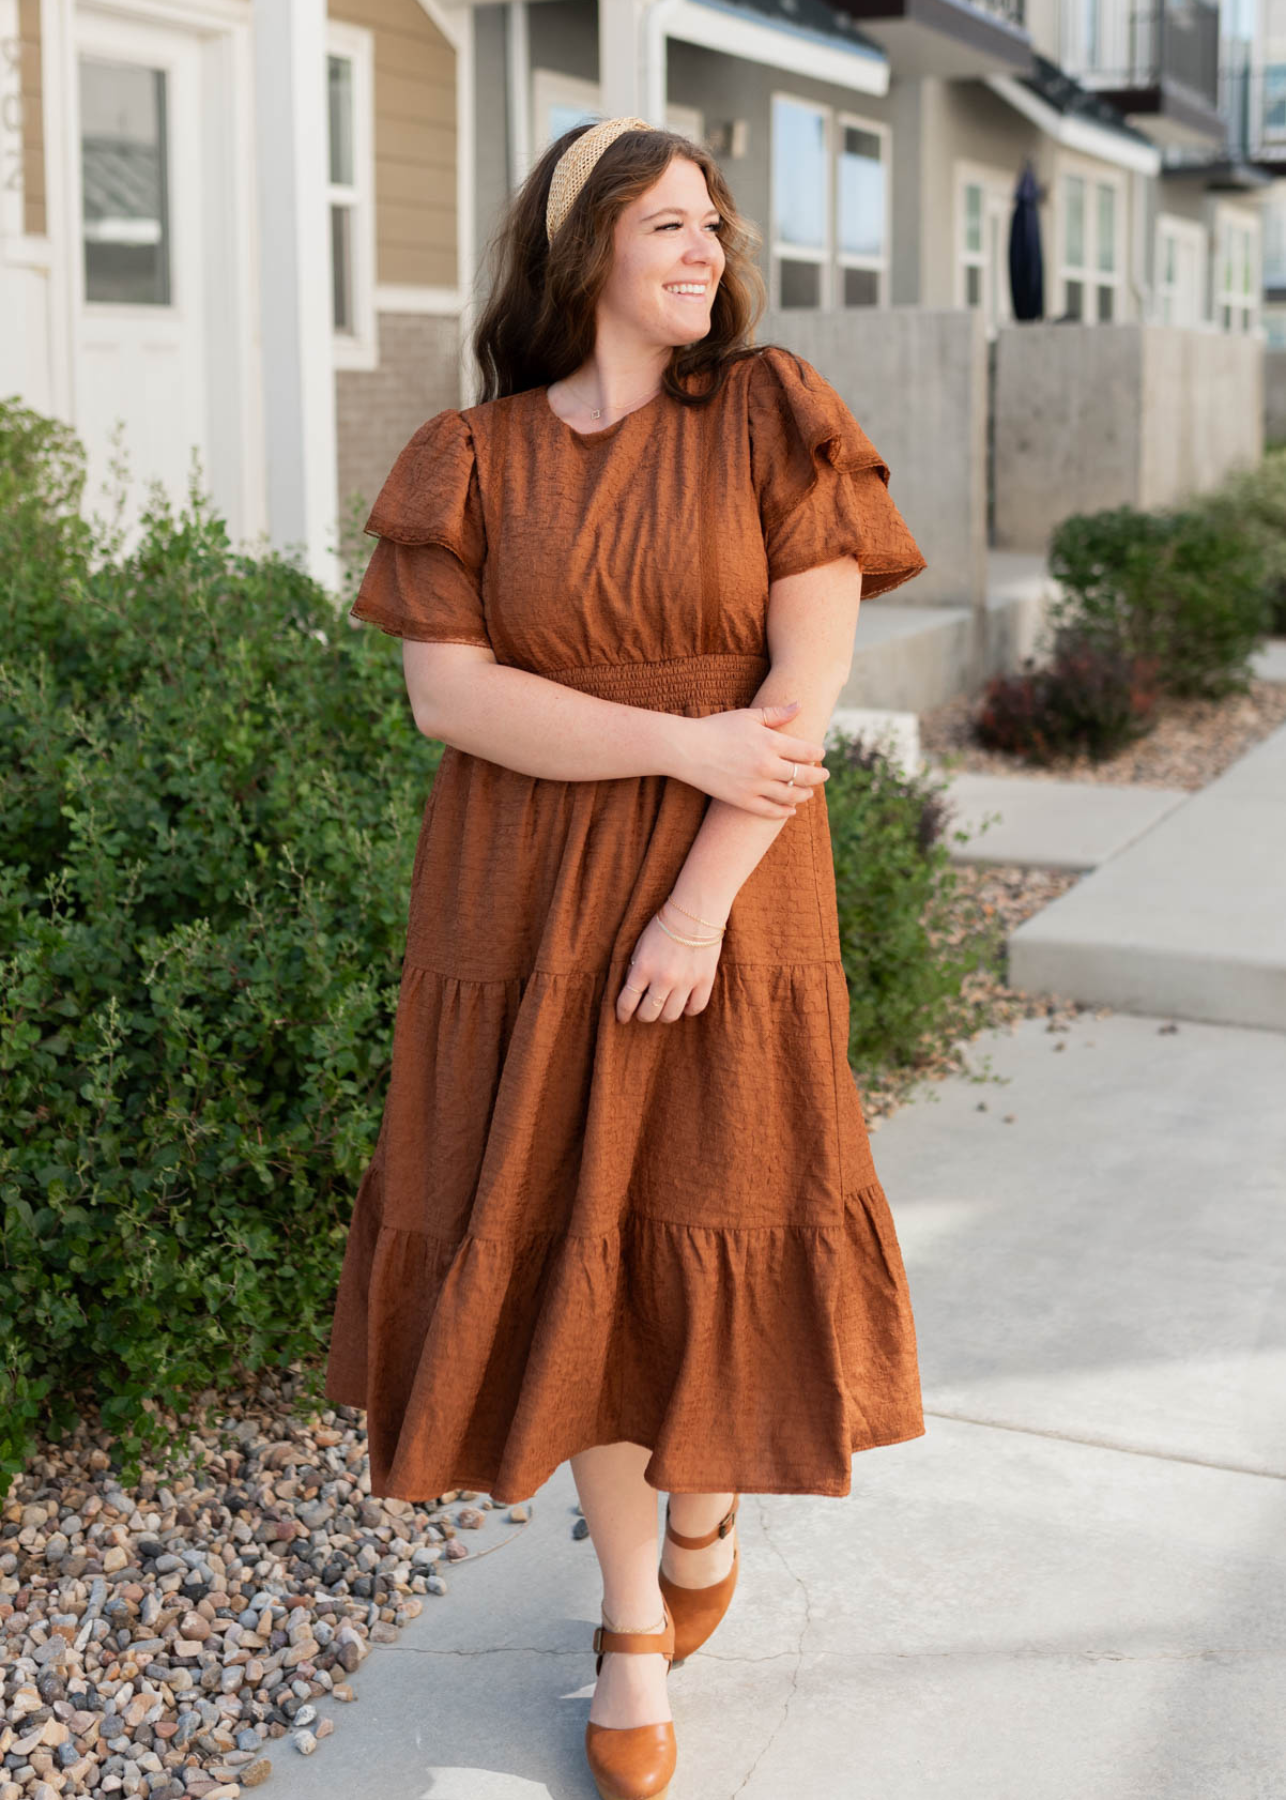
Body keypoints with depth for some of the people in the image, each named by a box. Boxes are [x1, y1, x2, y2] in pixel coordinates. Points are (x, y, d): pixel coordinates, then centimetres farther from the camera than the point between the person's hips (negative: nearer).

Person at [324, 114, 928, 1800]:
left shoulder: (770, 415, -3)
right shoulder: (470, 460, 0)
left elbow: (810, 677, -10)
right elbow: (448, 692, -8)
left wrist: (701, 899, -16)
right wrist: (683, 744, -18)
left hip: (731, 895, -1)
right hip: (527, 902, 1)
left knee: (712, 1221, 4)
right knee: (569, 1237, 5)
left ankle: (710, 1505, 38)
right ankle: (633, 1625, 23)